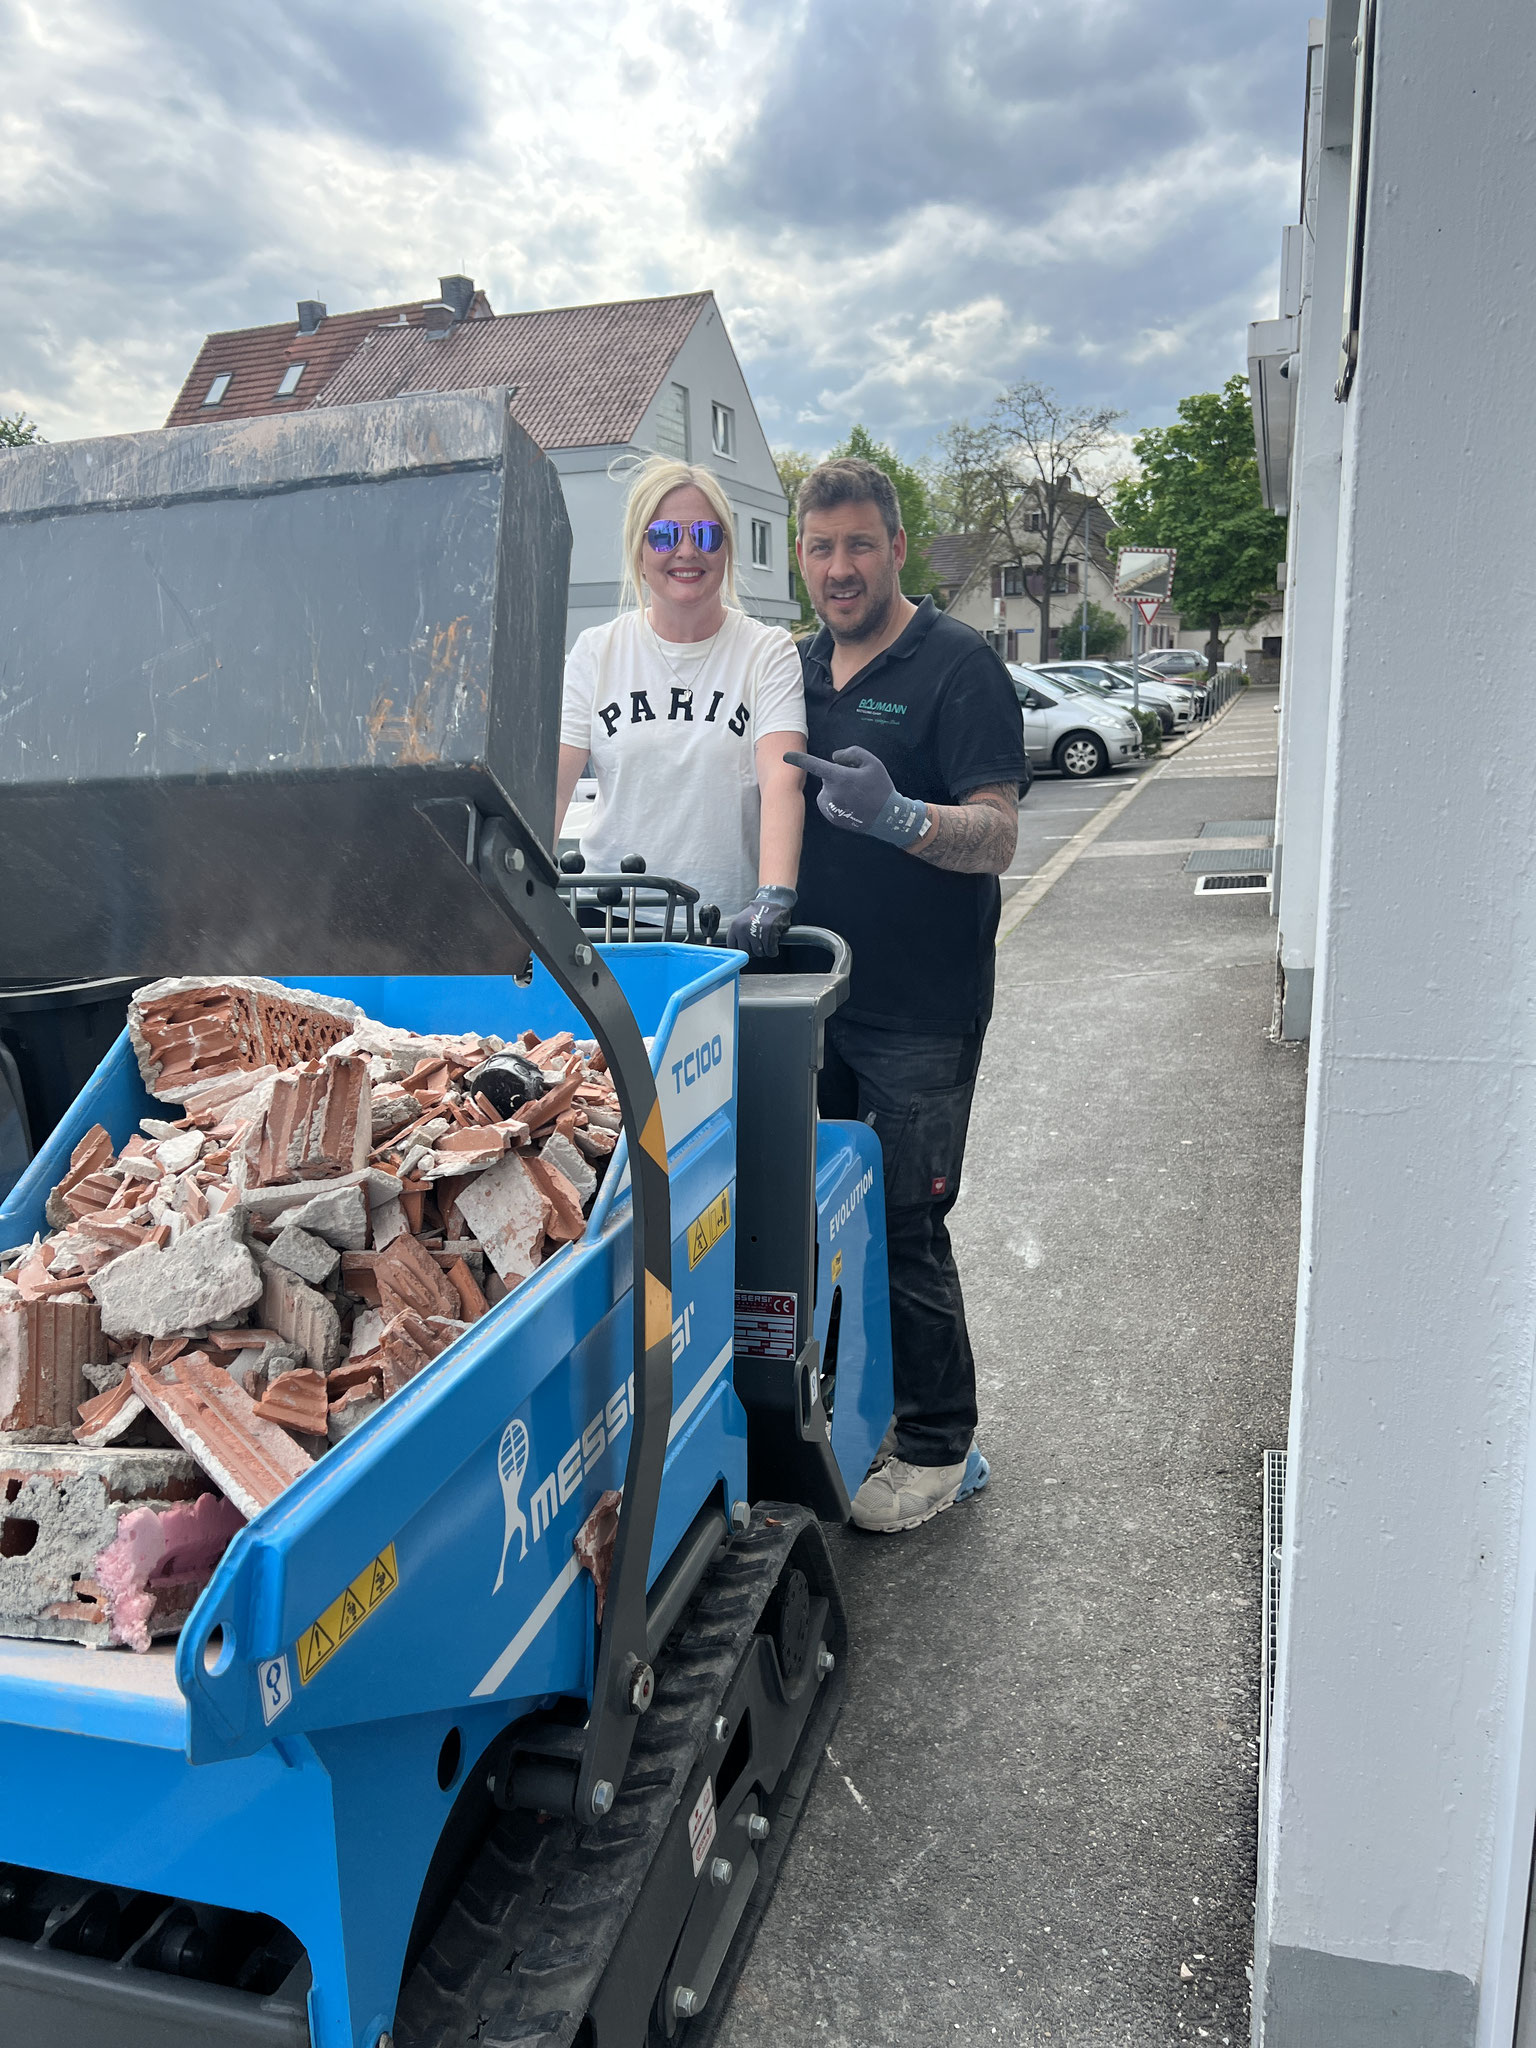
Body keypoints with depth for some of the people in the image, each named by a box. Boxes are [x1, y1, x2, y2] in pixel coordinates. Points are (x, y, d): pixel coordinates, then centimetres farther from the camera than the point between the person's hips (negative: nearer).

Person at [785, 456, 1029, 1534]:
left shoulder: (959, 665, -8)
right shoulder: (800, 668, 12)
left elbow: (997, 837, -17)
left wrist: (894, 814, -35)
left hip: (921, 1012, -6)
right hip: (813, 997, 7)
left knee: (904, 1227, -1)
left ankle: (938, 1448, 16)